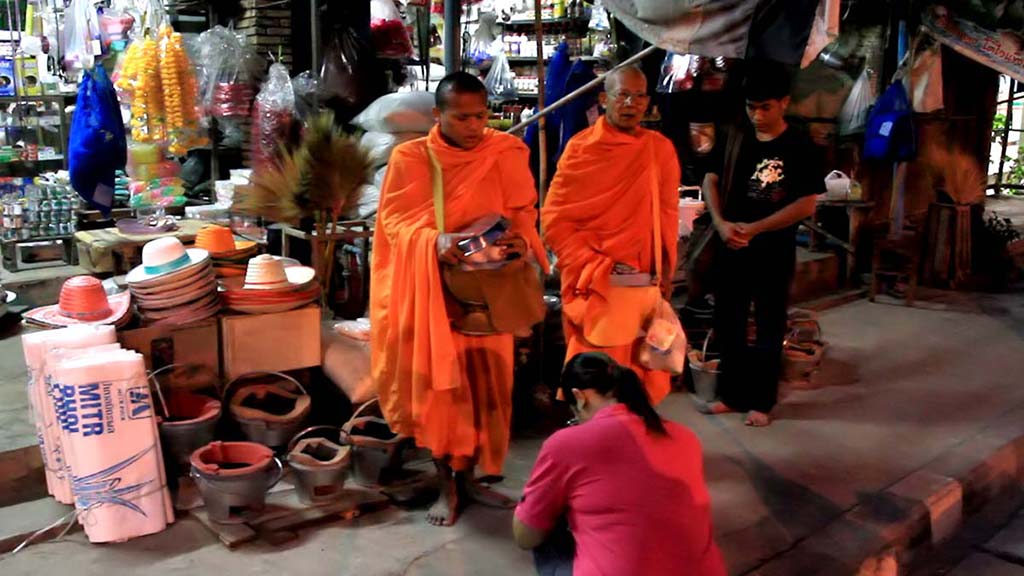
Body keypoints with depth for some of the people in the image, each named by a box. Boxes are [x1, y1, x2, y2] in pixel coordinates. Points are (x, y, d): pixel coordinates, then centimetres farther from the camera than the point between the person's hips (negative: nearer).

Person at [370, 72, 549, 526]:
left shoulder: (505, 155, 0)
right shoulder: (410, 158, -6)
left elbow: (523, 213, 2)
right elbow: (396, 221, -9)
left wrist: (521, 240, -22)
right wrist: (435, 242, -29)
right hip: (432, 288, -2)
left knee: (486, 383, 7)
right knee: (439, 385, 1)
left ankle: (467, 475, 26)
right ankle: (446, 485, 16)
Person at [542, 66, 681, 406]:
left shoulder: (660, 149, 5)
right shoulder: (581, 149, -7)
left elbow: (667, 213, 12)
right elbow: (554, 221, -8)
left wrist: (665, 269, 5)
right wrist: (599, 268, -13)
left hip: (644, 282, 4)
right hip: (595, 284, -4)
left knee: (641, 367, 11)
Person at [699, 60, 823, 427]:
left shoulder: (798, 147, -8)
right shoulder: (736, 139, 4)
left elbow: (806, 205, -12)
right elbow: (711, 181, 6)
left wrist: (753, 228, -16)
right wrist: (721, 223, -12)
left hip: (773, 252, -4)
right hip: (730, 247, 4)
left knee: (769, 328, 8)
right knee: (728, 323, 11)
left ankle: (761, 400, 22)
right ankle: (730, 394, 27)